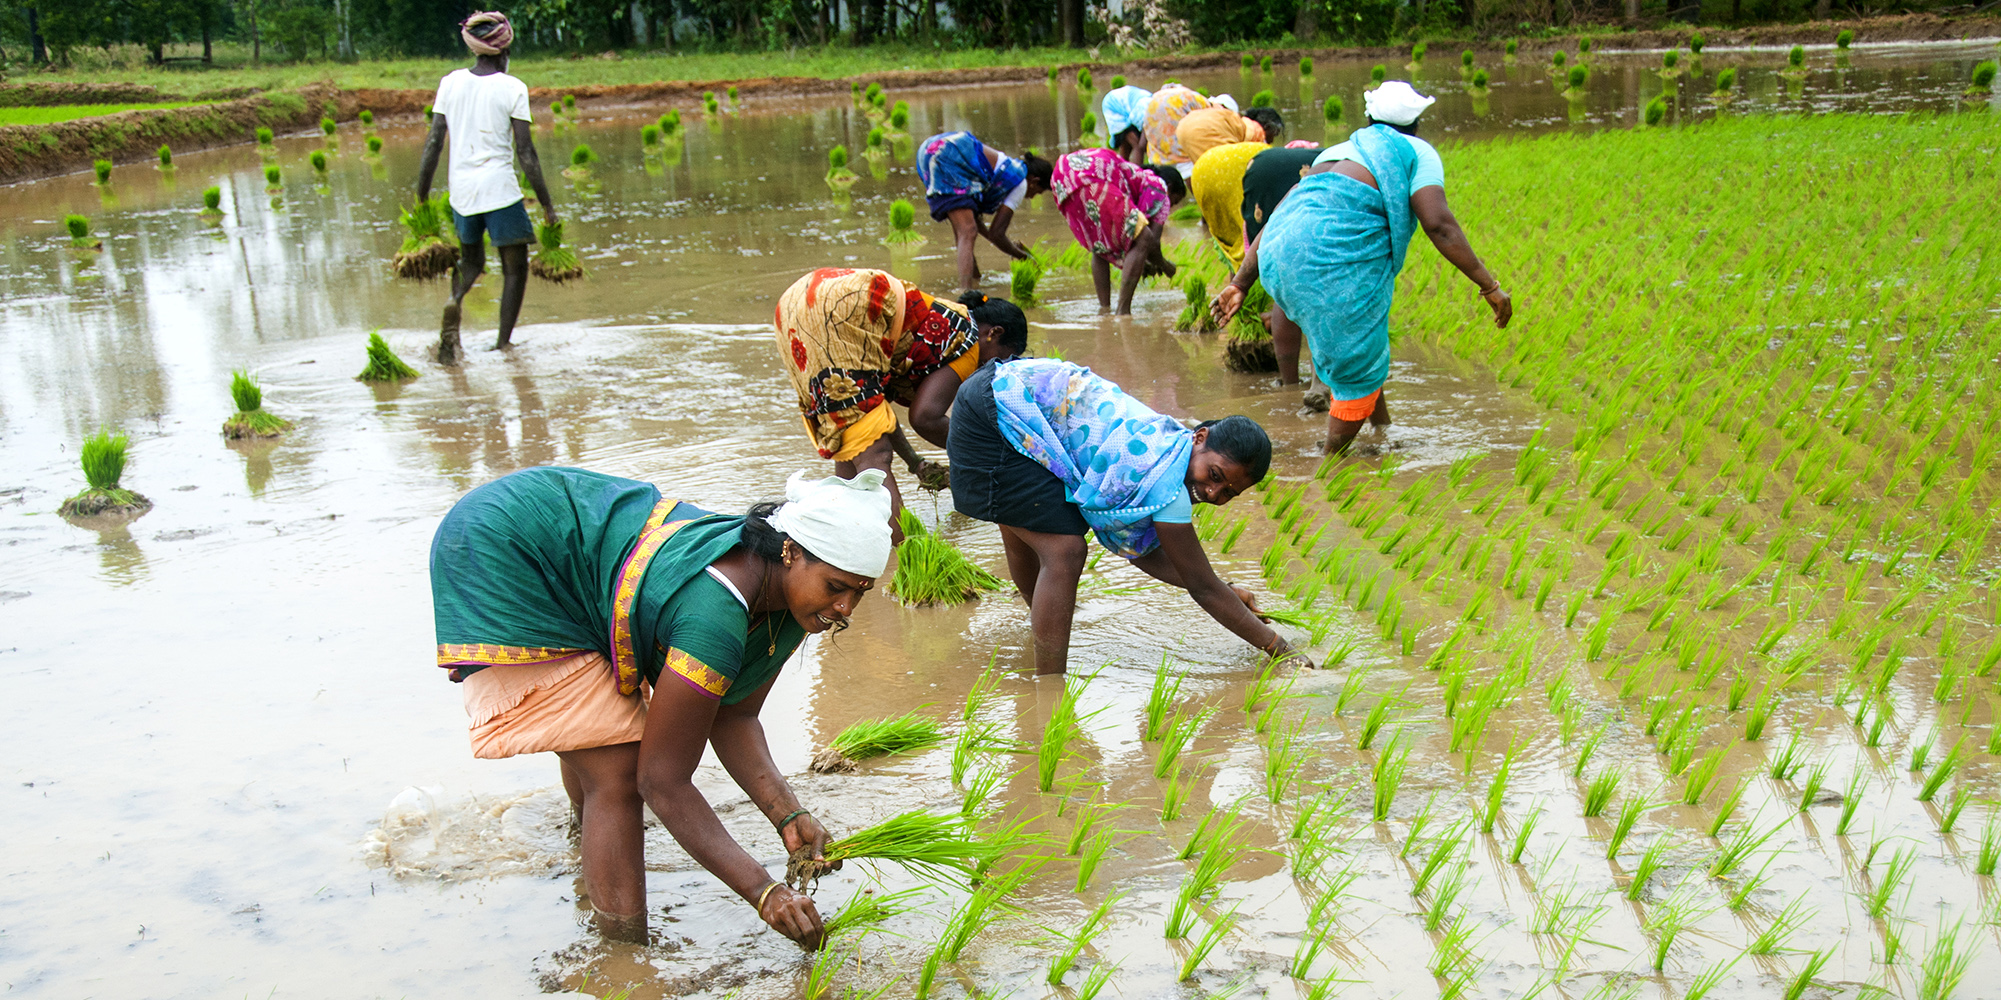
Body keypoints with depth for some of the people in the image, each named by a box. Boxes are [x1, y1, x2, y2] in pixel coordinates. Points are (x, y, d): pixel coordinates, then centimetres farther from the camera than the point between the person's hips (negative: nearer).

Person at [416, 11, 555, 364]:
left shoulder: (450, 82, 3)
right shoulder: (512, 89, -7)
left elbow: (434, 142, 3)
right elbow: (525, 153, -9)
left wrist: (422, 195, 11)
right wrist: (546, 203, -2)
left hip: (461, 190, 4)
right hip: (501, 190, -4)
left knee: (470, 260, 23)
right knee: (515, 269, 9)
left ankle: (454, 300, -8)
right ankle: (503, 343, 3)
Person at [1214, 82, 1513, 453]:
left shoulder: (1338, 152, 32)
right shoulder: (1417, 153, 14)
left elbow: (1277, 218, 26)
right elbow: (1438, 223, -3)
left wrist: (1241, 283, 28)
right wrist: (1489, 285, 0)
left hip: (1280, 255, 7)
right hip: (1342, 259, -7)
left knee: (1364, 347, 26)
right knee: (1359, 370, 8)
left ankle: (1384, 429, 34)